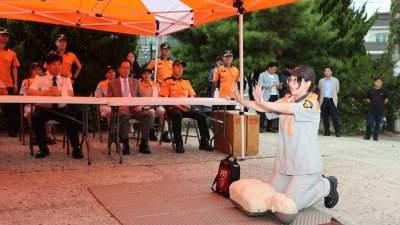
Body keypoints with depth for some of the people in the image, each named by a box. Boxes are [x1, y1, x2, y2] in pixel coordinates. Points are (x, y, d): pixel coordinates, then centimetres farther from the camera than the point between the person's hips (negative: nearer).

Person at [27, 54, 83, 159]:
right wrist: (45, 92, -34)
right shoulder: (40, 77, -2)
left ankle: (76, 148, -9)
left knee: (72, 120, -27)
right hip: (43, 108, -1)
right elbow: (30, 92, -16)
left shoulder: (65, 78, 2)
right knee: (36, 119, -32)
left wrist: (60, 92, -36)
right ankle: (43, 149, -11)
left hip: (60, 109, 1)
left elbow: (71, 93, -13)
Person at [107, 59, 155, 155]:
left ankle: (143, 144, -16)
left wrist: (140, 106, -8)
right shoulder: (112, 83, 14)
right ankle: (125, 144, -24)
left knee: (149, 114, -28)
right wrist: (119, 107, -14)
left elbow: (142, 97, 15)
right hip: (120, 110, -2)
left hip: (135, 109, 3)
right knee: (124, 115, -40)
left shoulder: (135, 82, 20)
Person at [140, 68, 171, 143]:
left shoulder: (156, 85, 19)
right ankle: (151, 131, -16)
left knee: (162, 111, -31)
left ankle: (165, 133, -29)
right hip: (145, 106, -2)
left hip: (156, 105, 2)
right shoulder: (140, 86, 9)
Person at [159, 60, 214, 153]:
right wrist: (177, 105, -16)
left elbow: (192, 96, 17)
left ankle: (204, 142, -10)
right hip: (173, 108, -5)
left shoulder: (186, 81, 21)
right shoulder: (167, 81, 5)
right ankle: (178, 144, -32)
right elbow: (165, 98, -5)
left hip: (186, 108, 5)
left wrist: (187, 103, -6)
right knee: (178, 115, -39)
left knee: (201, 116, -18)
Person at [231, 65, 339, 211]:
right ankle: (312, 182, 29)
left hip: (305, 164, -7)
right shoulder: (287, 99, 8)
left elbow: (288, 108, -31)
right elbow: (266, 109, -2)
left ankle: (326, 186, 14)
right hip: (285, 161, 7)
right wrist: (240, 100, -12)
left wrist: (263, 102, -41)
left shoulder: (312, 103, -14)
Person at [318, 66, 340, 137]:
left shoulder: (335, 81, 7)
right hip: (324, 100, 2)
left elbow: (337, 90, 15)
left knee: (334, 116, -8)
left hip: (332, 100, -2)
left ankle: (337, 131, -3)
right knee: (325, 117, 1)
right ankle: (327, 131, 10)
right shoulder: (321, 81, 10)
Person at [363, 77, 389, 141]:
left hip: (380, 111, 1)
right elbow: (367, 98, 14)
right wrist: (370, 102, 1)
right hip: (371, 110, -1)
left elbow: (387, 98, 15)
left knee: (378, 125, 6)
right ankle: (367, 136, 9)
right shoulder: (370, 91, -1)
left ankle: (375, 137, 15)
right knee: (369, 124, -3)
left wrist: (383, 103, 4)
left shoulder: (384, 91, 1)